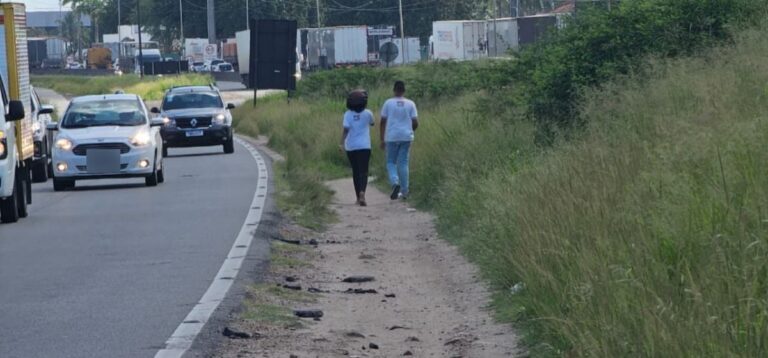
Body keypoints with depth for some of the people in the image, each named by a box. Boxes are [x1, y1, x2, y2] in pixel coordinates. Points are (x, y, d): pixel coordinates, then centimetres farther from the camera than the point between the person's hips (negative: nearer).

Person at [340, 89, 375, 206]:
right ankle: (362, 193, -30)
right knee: (363, 171, -5)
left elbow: (346, 129, -14)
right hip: (364, 146, -2)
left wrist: (342, 143, -17)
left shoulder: (348, 114, -3)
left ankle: (358, 197, 19)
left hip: (351, 147, 2)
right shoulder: (367, 113, -3)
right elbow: (372, 123, 17)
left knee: (355, 171, 13)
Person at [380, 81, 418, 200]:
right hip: (406, 137, 1)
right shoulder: (410, 104, 2)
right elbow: (415, 123, 0)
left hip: (392, 137, -1)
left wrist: (382, 139, 3)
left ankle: (395, 183, -17)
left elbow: (383, 122, -2)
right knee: (403, 163, 7)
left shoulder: (388, 103, -1)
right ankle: (404, 191, 7)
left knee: (391, 162, 8)